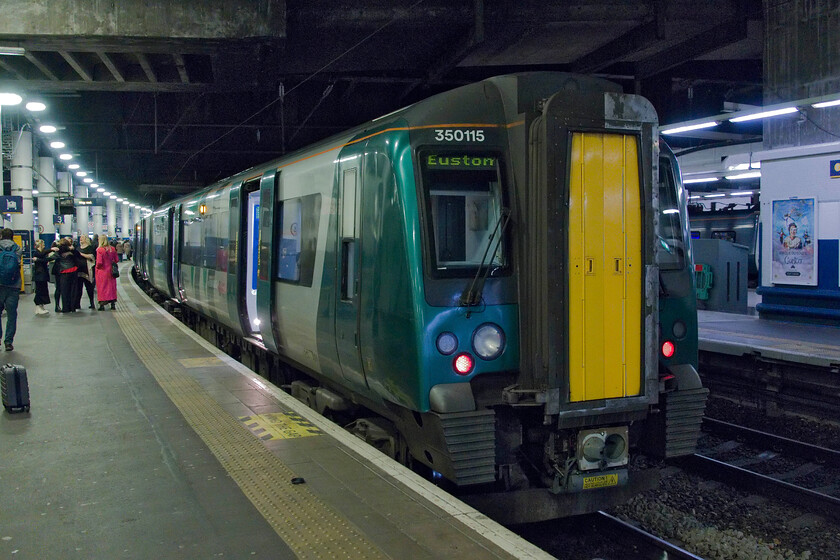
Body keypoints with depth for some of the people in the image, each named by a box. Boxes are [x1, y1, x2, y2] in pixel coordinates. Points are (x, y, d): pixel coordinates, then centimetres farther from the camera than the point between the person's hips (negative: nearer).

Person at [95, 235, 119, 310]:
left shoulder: (99, 250, -17)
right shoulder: (112, 249, -1)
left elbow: (99, 262, -20)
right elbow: (116, 260, 7)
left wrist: (97, 267, 0)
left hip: (102, 271, -5)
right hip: (110, 271, 5)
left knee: (102, 287, 4)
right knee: (111, 286, 12)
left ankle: (102, 305, 5)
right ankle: (112, 304, 15)